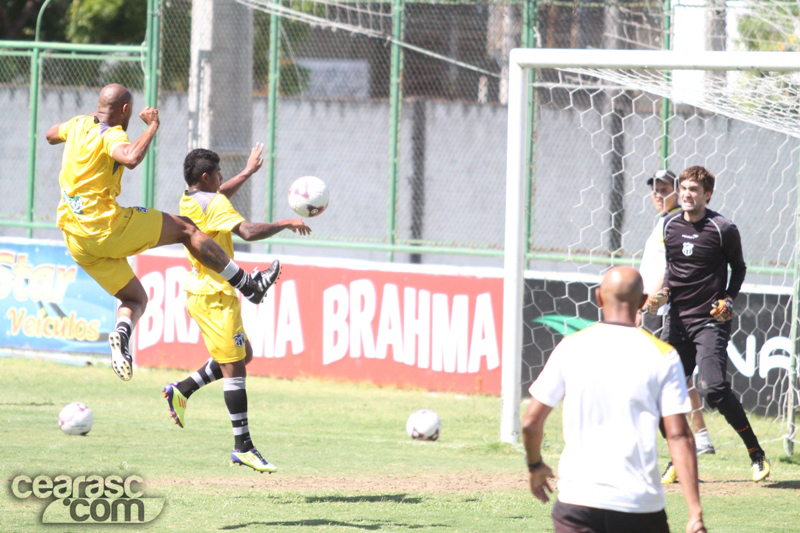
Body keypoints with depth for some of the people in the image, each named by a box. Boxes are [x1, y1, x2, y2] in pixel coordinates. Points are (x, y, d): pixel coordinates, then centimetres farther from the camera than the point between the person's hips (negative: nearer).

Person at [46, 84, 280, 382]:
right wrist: (153, 126, -23)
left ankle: (121, 334, -16)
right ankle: (249, 285, 9)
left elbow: (51, 135, 33)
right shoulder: (111, 136, -13)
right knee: (186, 229, 5)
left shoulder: (80, 125, 10)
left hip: (76, 240, 8)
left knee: (135, 298, 17)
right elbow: (132, 158, -37)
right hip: (106, 225, -8)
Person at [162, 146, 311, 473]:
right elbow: (248, 231, -30)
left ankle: (181, 391, 18)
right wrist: (285, 224, -18)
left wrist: (248, 172, 39)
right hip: (215, 298, -10)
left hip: (201, 295, 10)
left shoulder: (189, 201, 10)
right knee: (234, 369, -7)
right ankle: (243, 447, -6)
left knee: (243, 355, 20)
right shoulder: (214, 204, -17)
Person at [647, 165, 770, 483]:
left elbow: (738, 268, 6)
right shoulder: (670, 226, 6)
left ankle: (756, 453, -6)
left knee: (713, 387, -20)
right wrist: (663, 294, 3)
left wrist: (729, 299, -8)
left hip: (710, 321, -6)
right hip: (677, 319, 6)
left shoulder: (724, 230, -8)